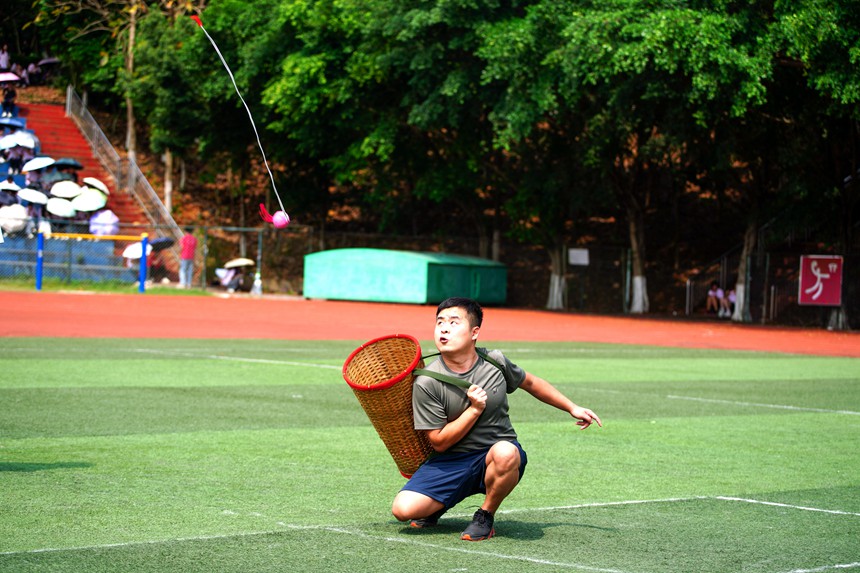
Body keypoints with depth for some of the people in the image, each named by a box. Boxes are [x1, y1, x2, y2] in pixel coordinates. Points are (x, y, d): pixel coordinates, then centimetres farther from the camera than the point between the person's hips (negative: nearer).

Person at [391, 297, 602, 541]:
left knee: (505, 452, -38)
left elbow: (531, 383, 17)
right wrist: (474, 409, -19)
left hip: (497, 457, 1)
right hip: (451, 462, -1)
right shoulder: (427, 383, -13)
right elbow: (439, 442, -10)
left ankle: (485, 516, -9)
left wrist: (573, 408, 21)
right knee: (403, 508, -23)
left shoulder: (495, 362, -5)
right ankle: (437, 506, 16)